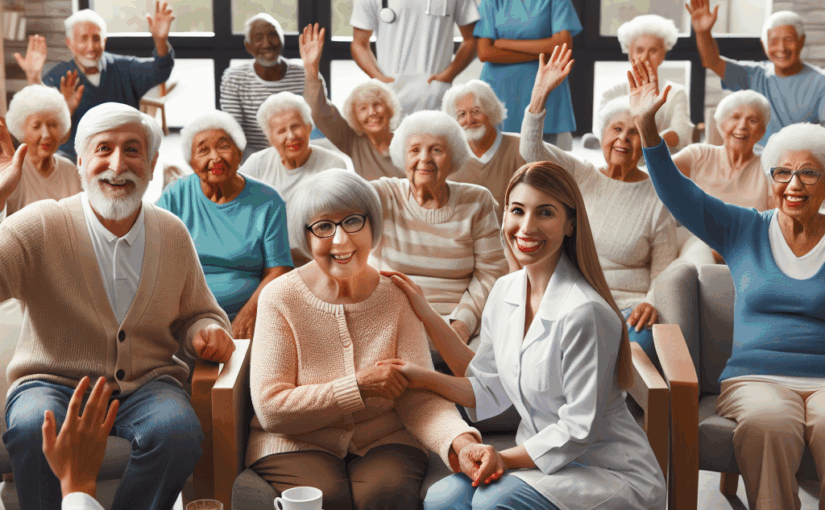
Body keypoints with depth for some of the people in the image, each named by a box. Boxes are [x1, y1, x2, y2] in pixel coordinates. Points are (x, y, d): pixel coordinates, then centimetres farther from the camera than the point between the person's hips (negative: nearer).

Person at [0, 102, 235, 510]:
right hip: (52, 384, -2)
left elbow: (196, 313, 18)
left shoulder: (173, 233, 6)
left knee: (180, 431, -30)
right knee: (33, 429, -34)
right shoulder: (39, 226, -6)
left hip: (148, 384, 2)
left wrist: (207, 331, -6)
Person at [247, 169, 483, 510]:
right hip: (296, 443, -1)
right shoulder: (280, 298, -7)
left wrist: (461, 442, -28)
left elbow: (418, 398, -7)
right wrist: (359, 387, -18)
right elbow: (271, 408, -11)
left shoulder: (397, 296, -2)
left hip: (383, 439, 1)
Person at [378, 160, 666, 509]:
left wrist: (506, 458, -19)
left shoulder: (585, 312, -22)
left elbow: (579, 429, -17)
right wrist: (424, 378, 6)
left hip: (612, 474, -6)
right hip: (542, 460, 6)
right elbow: (488, 390, 11)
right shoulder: (505, 291, 3)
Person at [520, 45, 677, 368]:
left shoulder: (657, 197, 6)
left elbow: (663, 270, 5)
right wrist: (540, 93, -15)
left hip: (627, 305, -1)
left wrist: (651, 304, -16)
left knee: (641, 344, -36)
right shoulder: (580, 176, 12)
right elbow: (531, 150, -4)